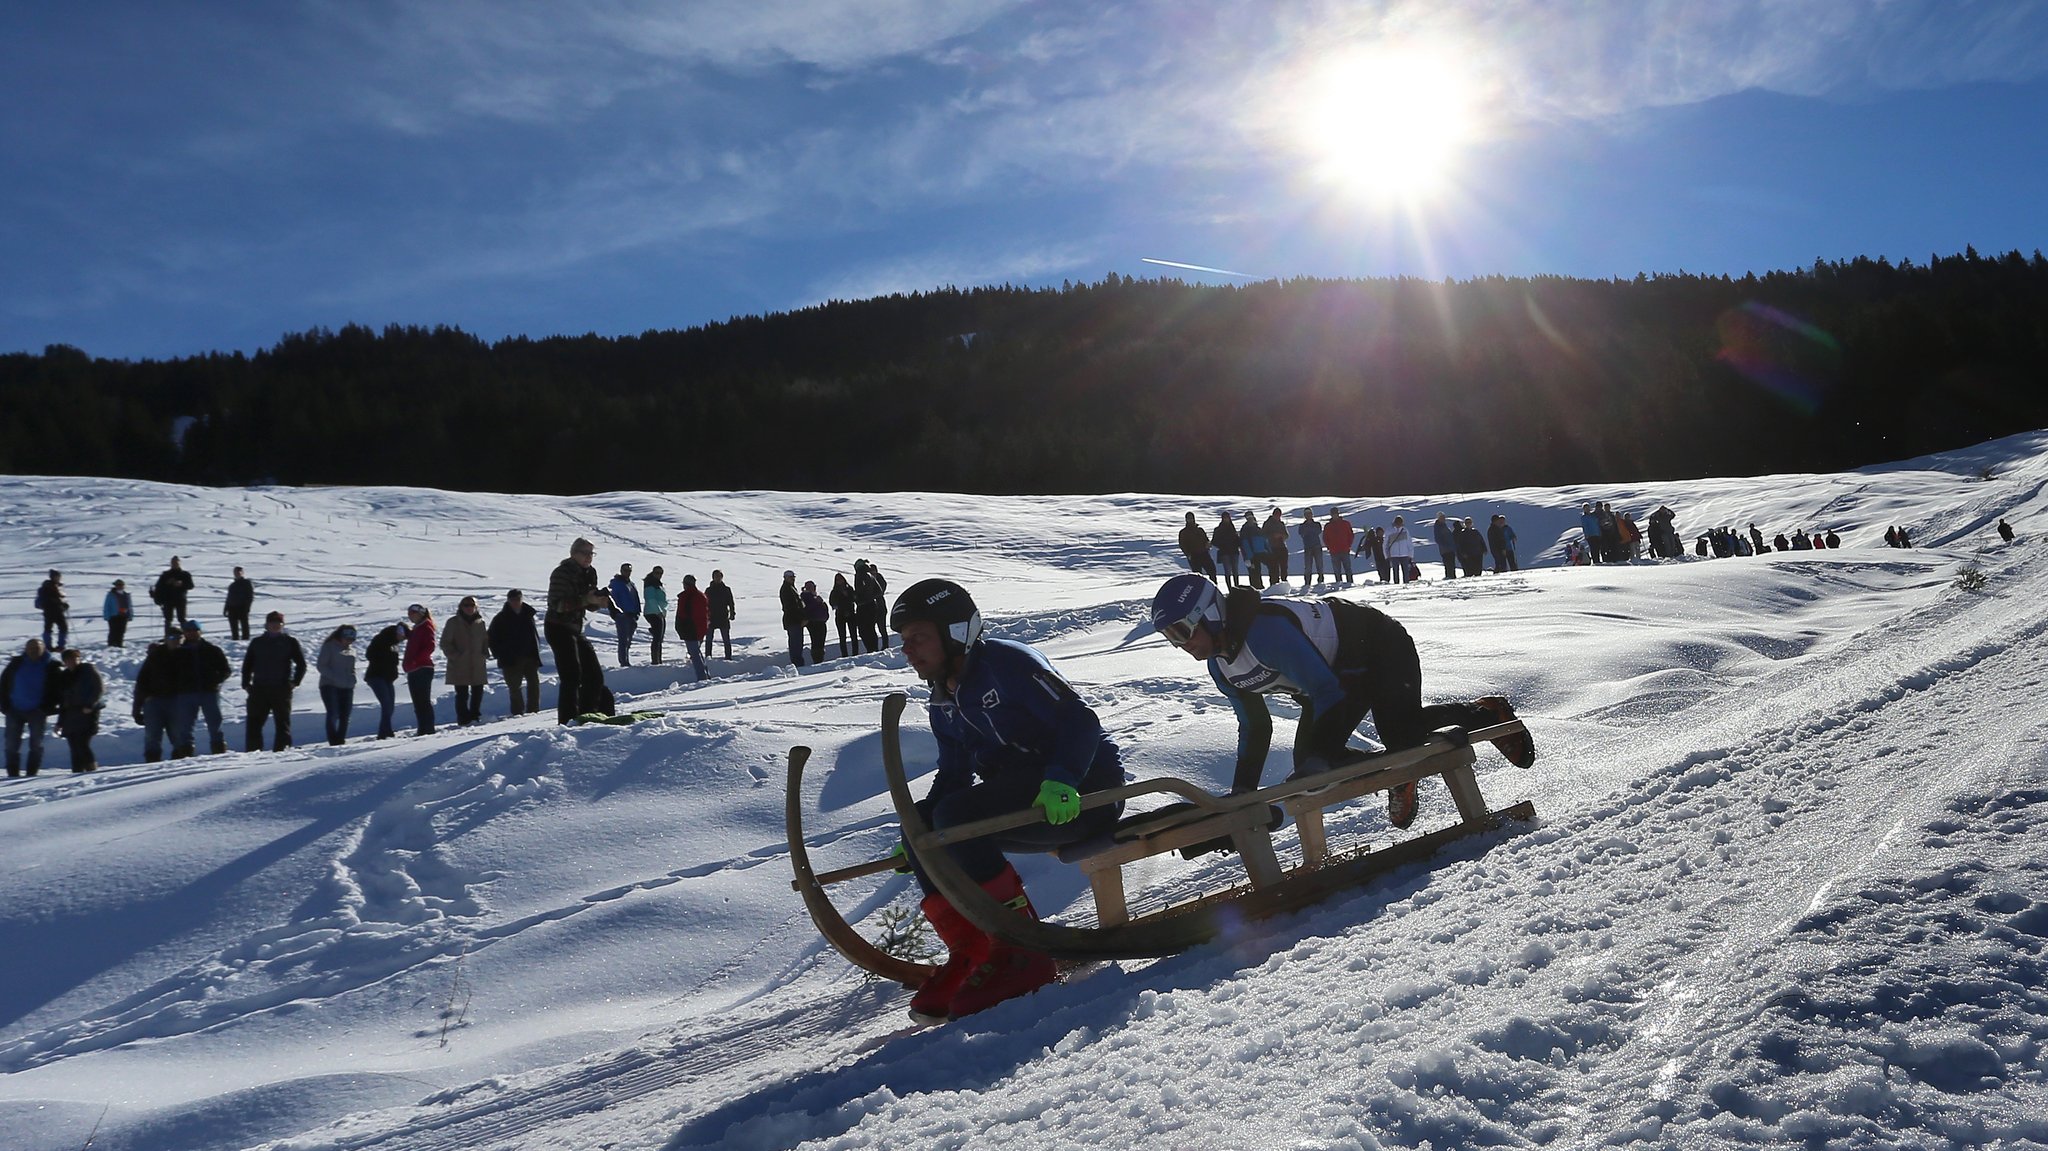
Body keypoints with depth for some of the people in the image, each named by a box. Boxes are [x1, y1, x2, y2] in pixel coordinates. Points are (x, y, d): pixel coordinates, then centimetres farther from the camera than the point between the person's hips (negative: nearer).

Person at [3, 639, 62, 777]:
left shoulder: (51, 666, -4)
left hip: (37, 712, -2)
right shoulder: (16, 664, 2)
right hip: (15, 709, 2)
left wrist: (48, 706, -11)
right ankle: (13, 773, 11)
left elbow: (58, 687, -3)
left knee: (36, 744, 1)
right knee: (12, 743, 3)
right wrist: (5, 704, -1)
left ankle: (32, 773, 8)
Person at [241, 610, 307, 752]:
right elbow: (247, 665, 16)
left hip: (281, 690, -2)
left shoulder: (290, 642, 5)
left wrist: (294, 682, -4)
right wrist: (246, 684, 5)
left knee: (283, 723, 0)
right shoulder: (257, 643, 11)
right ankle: (253, 750, 5)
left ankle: (282, 750, 4)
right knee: (254, 723, 0)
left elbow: (301, 664, 5)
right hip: (259, 689, 2)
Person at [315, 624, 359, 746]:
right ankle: (334, 742, -16)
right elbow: (320, 666, -6)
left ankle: (341, 741, 10)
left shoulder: (351, 649, 15)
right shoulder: (329, 646, -2)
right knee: (333, 714, -16)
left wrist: (352, 679, 5)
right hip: (330, 686, -5)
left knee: (345, 716, 2)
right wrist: (335, 677, -18)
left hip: (347, 687, 5)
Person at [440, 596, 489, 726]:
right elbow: (445, 642, -1)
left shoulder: (480, 623, 10)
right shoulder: (453, 622, -1)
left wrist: (485, 654, 5)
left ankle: (475, 715, 22)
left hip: (478, 665, 4)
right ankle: (463, 719, 2)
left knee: (478, 692, 7)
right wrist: (454, 656, -11)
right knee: (462, 694, -4)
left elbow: (485, 641, 20)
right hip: (459, 666, -4)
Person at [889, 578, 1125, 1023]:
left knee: (954, 816, -27)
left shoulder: (1005, 661, -14)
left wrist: (1060, 779, -36)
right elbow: (953, 776, 18)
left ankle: (1022, 953, -22)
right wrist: (920, 829, 1)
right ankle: (971, 954, -5)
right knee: (920, 822, -4)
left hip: (1084, 793, -9)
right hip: (1022, 801, 9)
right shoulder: (945, 704, 13)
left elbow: (1080, 720, -20)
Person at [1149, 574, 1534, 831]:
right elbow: (1254, 727, 8)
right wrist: (1242, 792, 5)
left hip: (1381, 646, -8)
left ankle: (1487, 714, -1)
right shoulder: (1219, 667, -5)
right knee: (1311, 763, -8)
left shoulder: (1265, 630, -35)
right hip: (1342, 673, 8)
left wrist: (1318, 759, -35)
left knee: (1400, 732, -28)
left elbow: (1326, 691, -34)